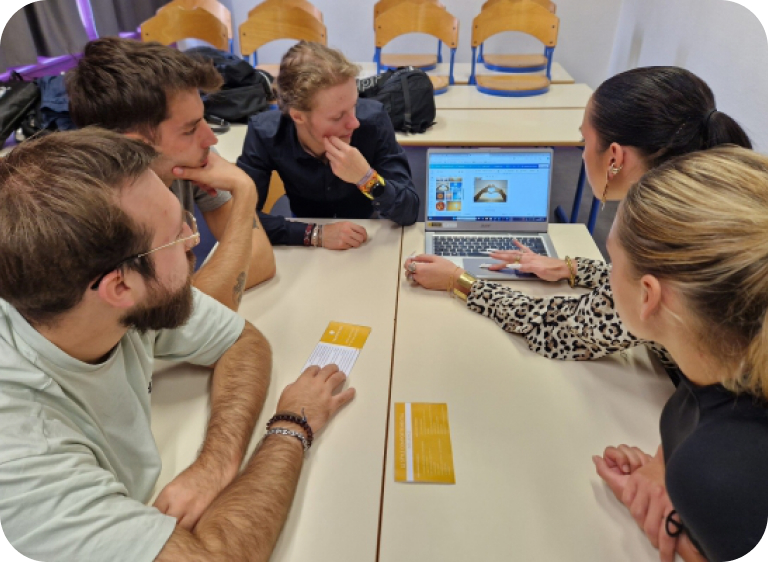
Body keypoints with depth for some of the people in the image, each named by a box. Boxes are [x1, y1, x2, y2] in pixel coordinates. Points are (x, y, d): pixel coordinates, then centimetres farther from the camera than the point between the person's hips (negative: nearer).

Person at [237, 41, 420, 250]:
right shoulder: (263, 132, -20)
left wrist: (367, 179, -37)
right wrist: (315, 234, -31)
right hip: (307, 252, 0)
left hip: (367, 242, 0)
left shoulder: (373, 119, -21)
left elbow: (409, 213, -20)